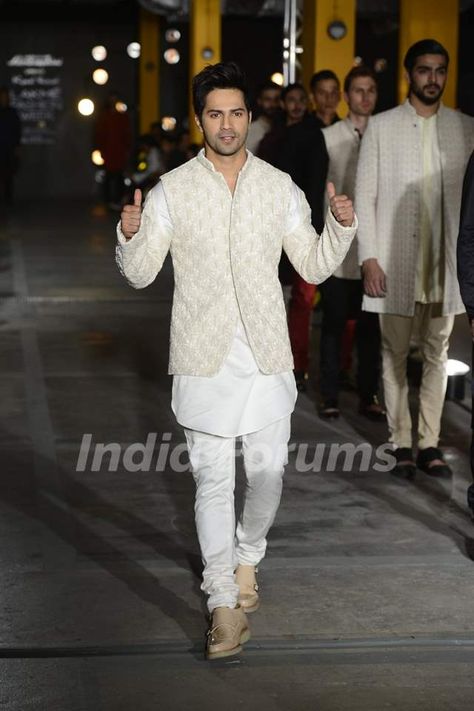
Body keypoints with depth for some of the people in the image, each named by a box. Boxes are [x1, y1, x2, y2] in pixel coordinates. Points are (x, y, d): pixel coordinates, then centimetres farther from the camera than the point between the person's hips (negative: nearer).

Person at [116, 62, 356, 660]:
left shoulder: (280, 187, 6)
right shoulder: (171, 191, 0)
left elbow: (313, 267, 10)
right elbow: (140, 274, 0)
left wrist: (341, 225, -8)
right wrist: (129, 236, -20)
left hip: (267, 358, 2)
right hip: (205, 360, -2)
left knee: (268, 471, 6)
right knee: (213, 480, 1)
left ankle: (247, 555, 36)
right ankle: (224, 602, 11)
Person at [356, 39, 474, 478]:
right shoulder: (381, 127, 1)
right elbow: (365, 196, -1)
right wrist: (369, 258, -8)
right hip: (396, 262, -2)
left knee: (436, 355, 8)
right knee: (395, 356, 4)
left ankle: (429, 443, 16)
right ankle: (400, 444, 12)